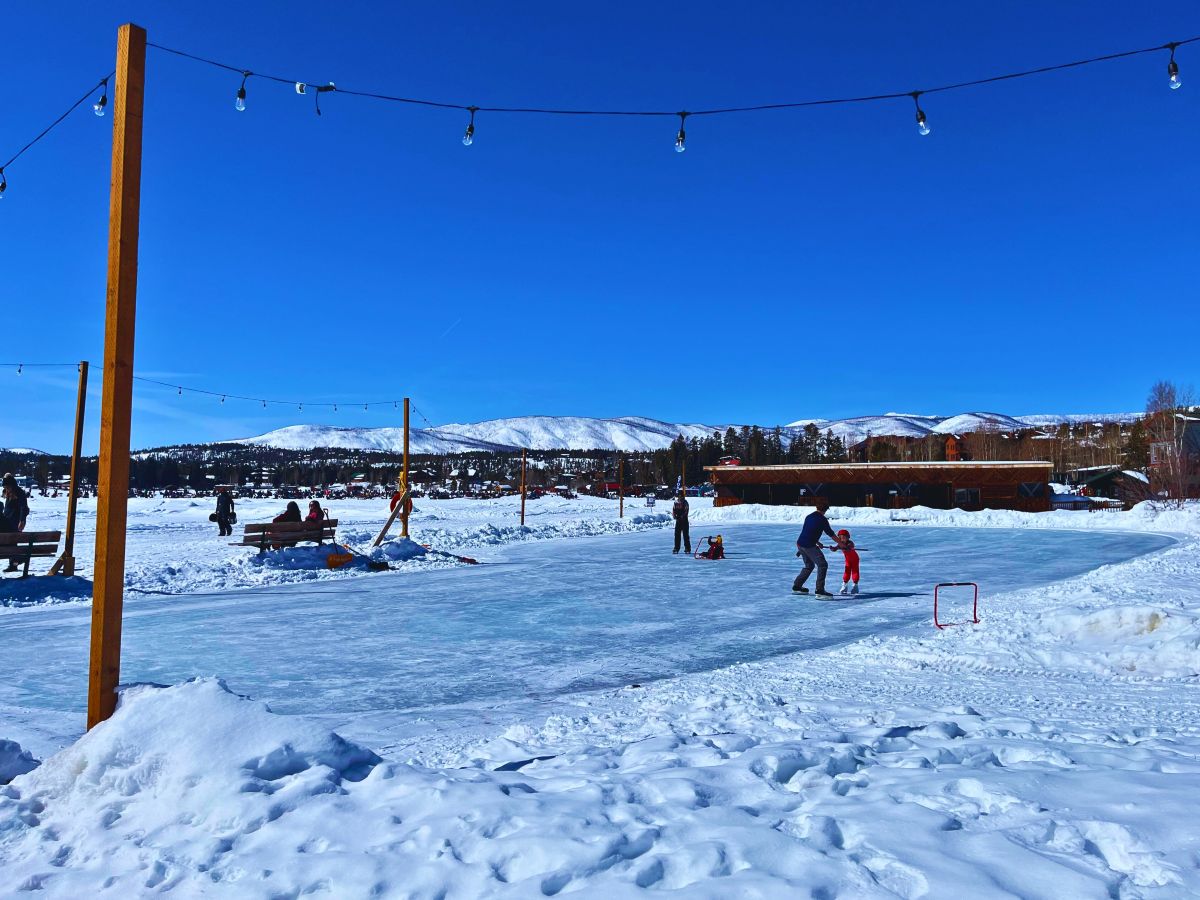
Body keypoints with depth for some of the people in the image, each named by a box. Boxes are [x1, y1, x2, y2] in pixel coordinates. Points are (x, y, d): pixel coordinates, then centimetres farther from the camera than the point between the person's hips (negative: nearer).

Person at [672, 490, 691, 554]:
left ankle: (687, 548, 2)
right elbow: (673, 510, 10)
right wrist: (674, 516, -8)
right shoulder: (675, 503, 8)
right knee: (677, 534, 4)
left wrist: (682, 517, -22)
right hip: (678, 520, 4)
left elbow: (686, 511, -13)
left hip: (684, 520, -4)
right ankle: (676, 548, 11)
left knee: (685, 534, -3)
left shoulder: (685, 502, -5)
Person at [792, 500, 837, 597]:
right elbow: (831, 534, -2)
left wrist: (817, 542, 29)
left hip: (800, 544, 8)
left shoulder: (809, 516, 14)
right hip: (809, 546, -8)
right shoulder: (822, 520, -9)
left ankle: (797, 586, 29)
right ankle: (820, 590, -14)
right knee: (822, 565, -6)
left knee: (809, 565, 23)